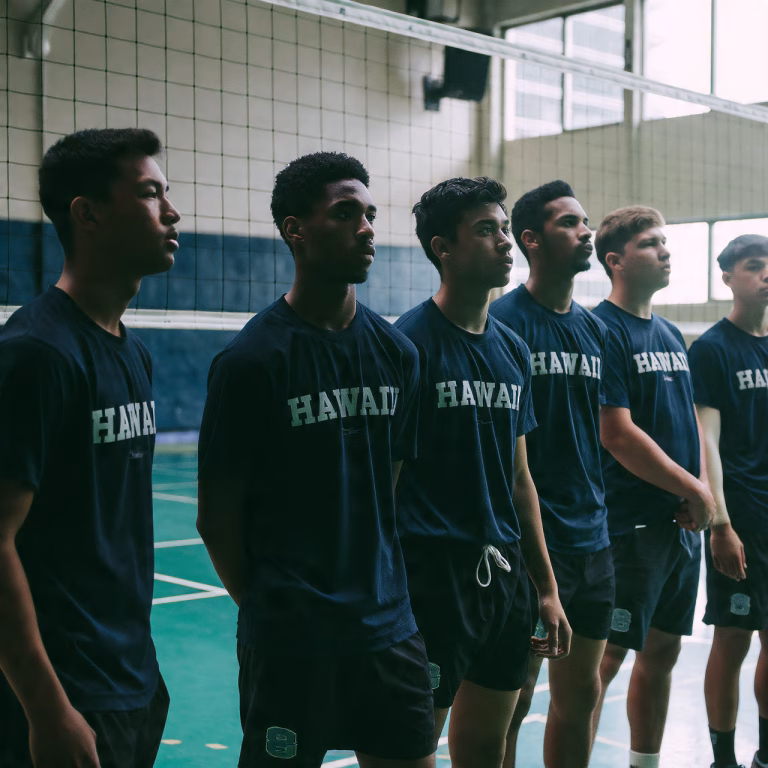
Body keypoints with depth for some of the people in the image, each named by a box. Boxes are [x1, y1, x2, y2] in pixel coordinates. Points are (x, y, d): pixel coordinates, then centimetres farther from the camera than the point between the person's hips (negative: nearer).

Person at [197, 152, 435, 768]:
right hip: (290, 641, -5)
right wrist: (269, 606, 1)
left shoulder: (396, 351, 6)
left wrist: (380, 590, 6)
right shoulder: (253, 359, -11)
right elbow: (217, 520, -6)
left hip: (389, 628, 5)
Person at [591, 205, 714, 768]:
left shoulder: (672, 335, 15)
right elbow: (618, 435, -17)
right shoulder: (602, 331, -11)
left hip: (682, 523, 8)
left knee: (663, 651, 15)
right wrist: (695, 490, -11)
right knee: (607, 656, -4)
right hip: (629, 525, -8)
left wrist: (702, 490, -1)